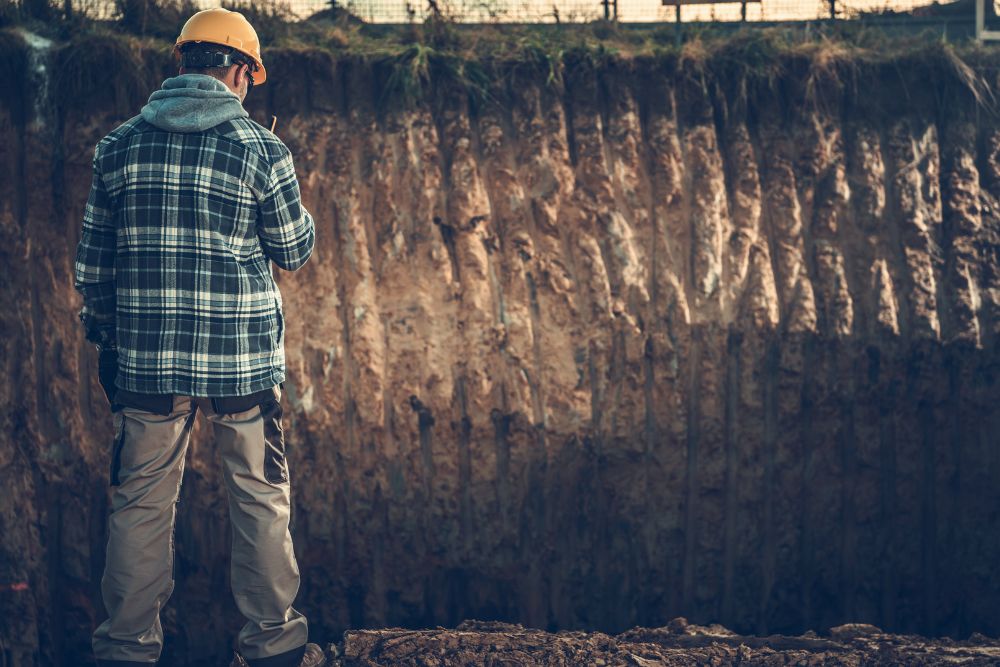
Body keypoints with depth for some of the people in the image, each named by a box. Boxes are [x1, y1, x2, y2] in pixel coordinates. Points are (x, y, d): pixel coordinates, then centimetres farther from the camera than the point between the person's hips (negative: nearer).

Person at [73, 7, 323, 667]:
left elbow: (93, 260, 7)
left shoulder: (120, 145, 2)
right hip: (244, 360, -2)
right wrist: (301, 211, 23)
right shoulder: (260, 148, -7)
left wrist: (106, 338, 19)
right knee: (262, 499, 12)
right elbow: (294, 251, 2)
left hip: (146, 360, 2)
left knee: (142, 500, 11)